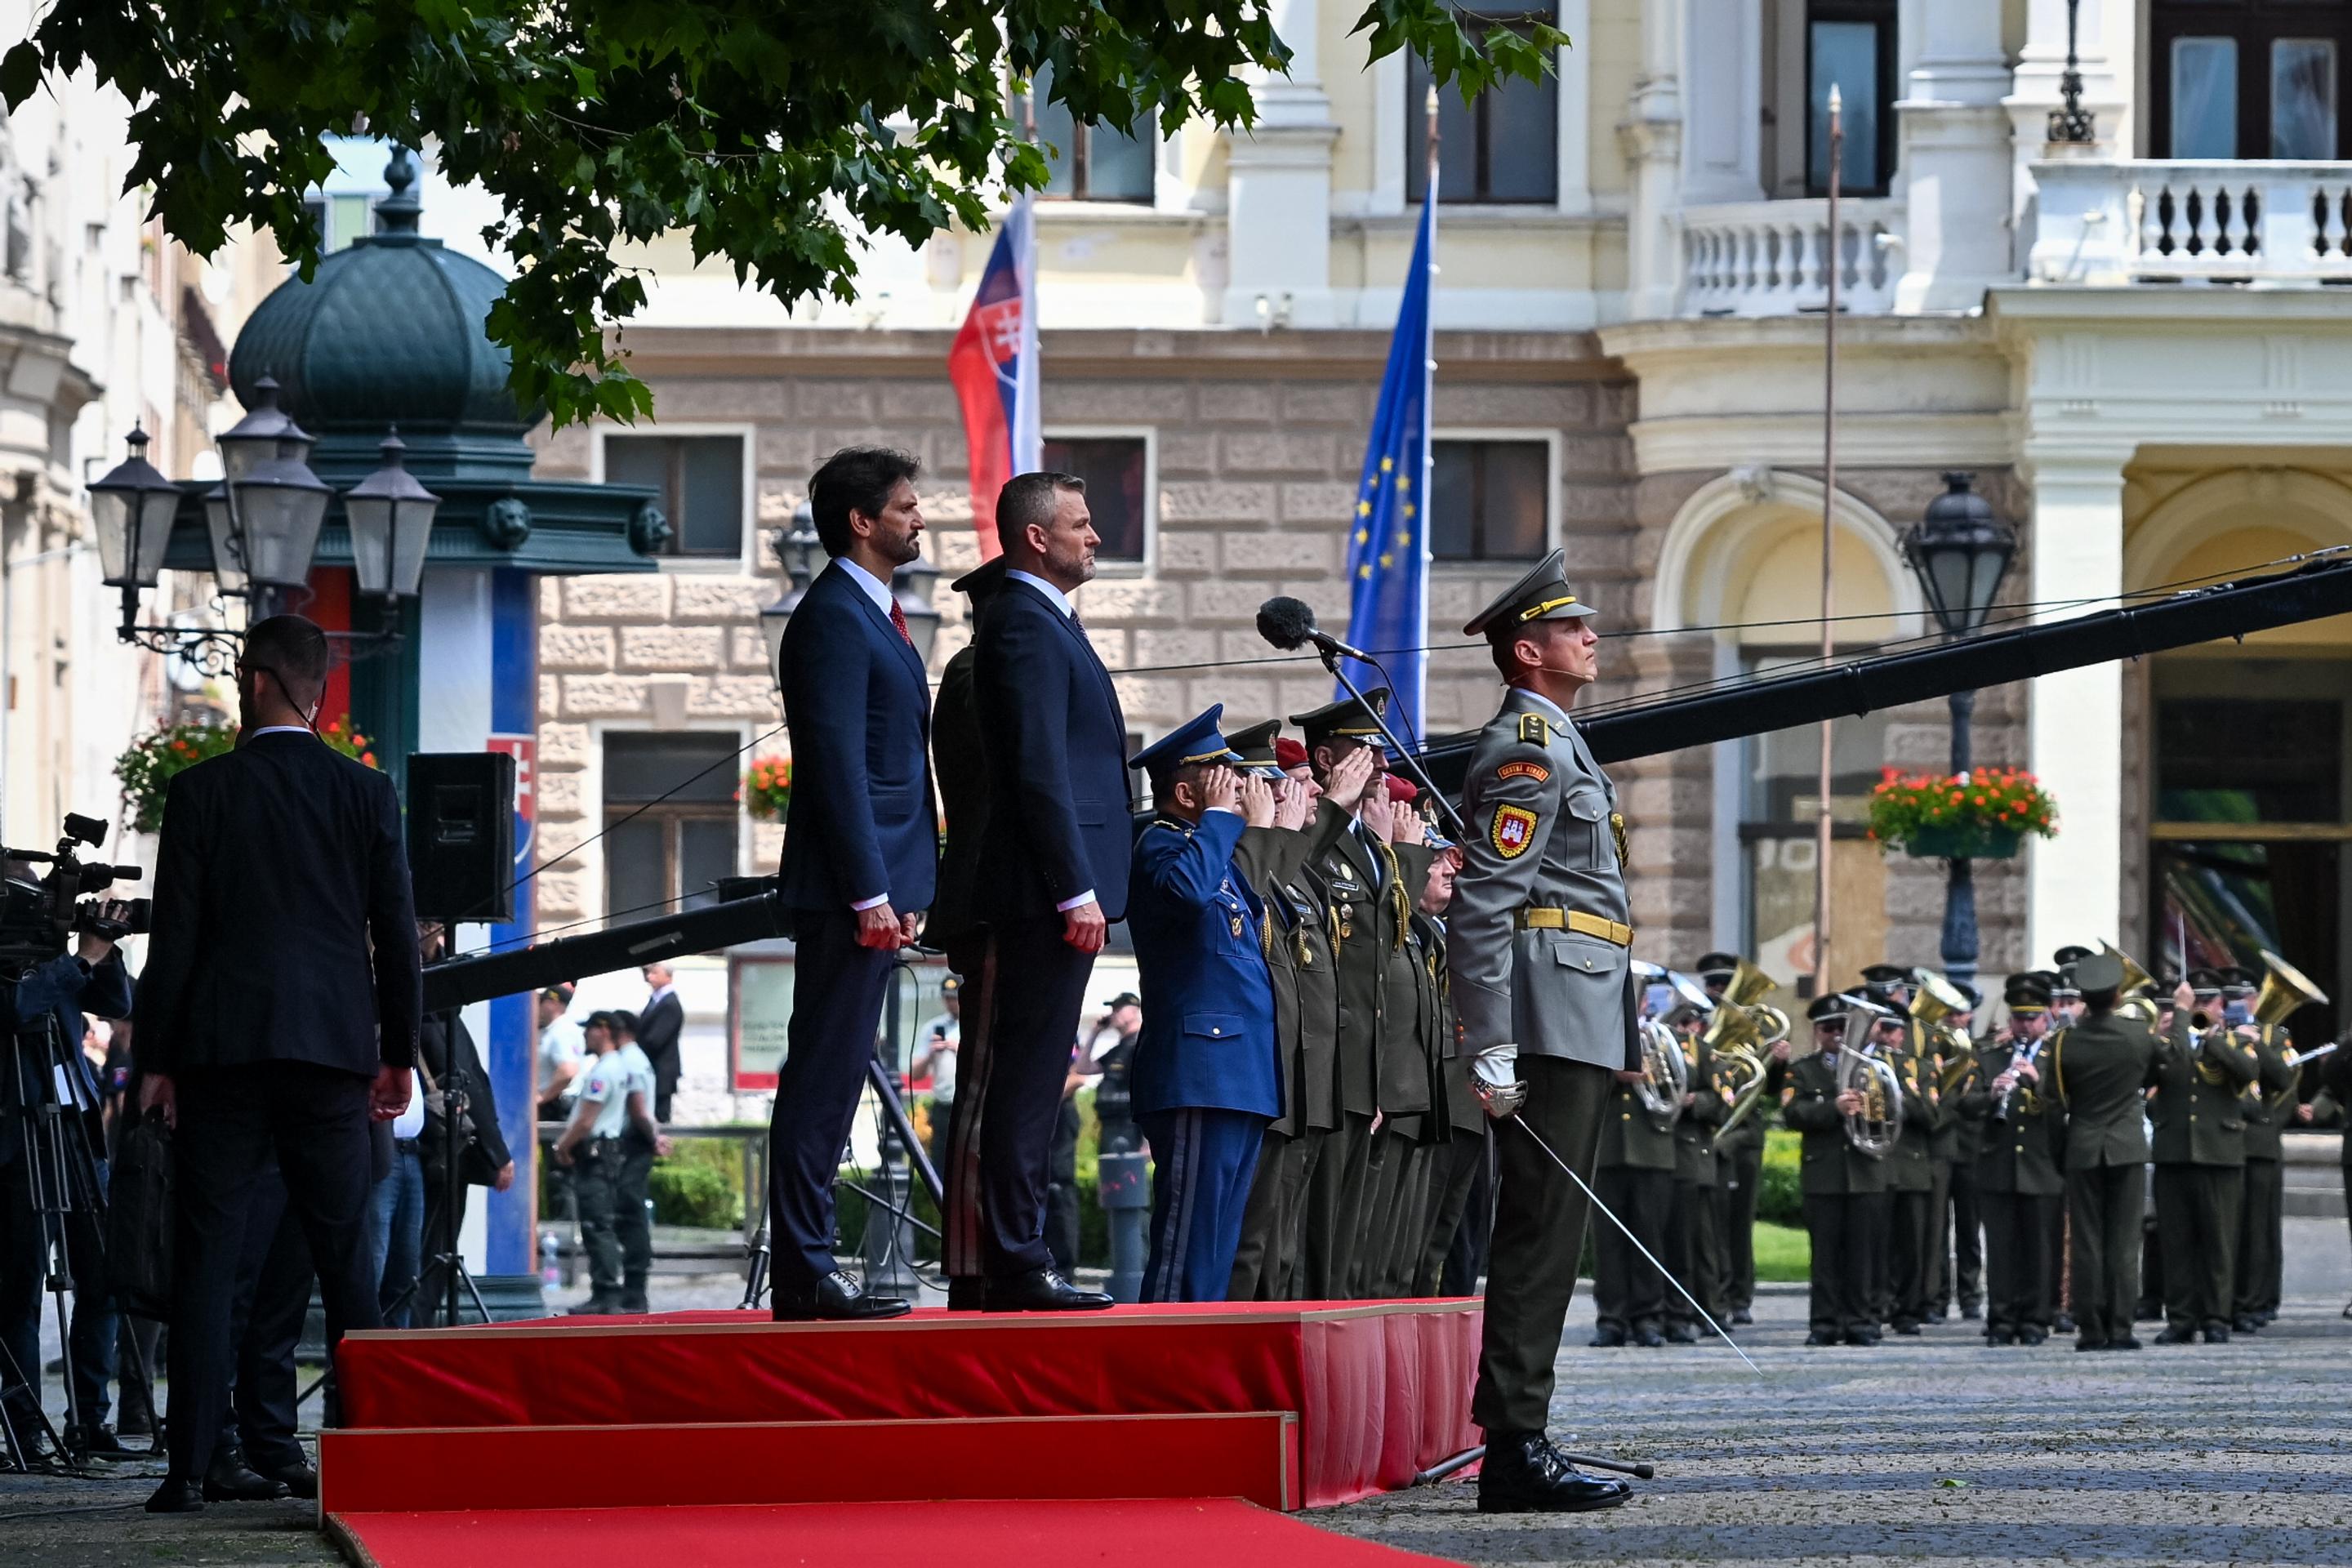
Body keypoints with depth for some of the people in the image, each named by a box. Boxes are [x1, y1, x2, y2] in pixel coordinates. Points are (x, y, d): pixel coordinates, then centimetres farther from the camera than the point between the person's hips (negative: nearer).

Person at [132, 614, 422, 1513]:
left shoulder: (202, 792, -1)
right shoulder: (367, 794, 4)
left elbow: (175, 934, -2)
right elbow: (395, 931, 4)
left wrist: (154, 1059, 4)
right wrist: (399, 1053, 13)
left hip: (222, 1050, -2)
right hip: (333, 1049, 2)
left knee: (205, 1261, 0)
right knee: (345, 1256, 6)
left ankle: (190, 1466, -6)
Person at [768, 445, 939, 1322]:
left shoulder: (872, 615, 20)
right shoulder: (834, 617, -12)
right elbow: (836, 760, -18)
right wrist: (872, 894, -21)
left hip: (877, 887, 10)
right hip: (851, 887, -10)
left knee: (831, 1083, 10)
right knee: (823, 1080, -9)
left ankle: (809, 1266, 12)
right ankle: (803, 1276, -9)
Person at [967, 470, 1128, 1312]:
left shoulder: (1048, 622, 21)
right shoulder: (1024, 624, -12)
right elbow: (1038, 769, -18)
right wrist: (1076, 891, -21)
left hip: (1059, 888, 11)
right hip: (1051, 885, -10)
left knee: (1032, 1076, 10)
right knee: (1029, 1075, -9)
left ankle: (1016, 1259, 12)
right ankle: (1017, 1266, -9)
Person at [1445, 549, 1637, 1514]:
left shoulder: (1556, 747, 22)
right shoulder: (1527, 750, -10)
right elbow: (1482, 907, -18)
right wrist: (1492, 1050, -23)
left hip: (1581, 1027, 11)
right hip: (1554, 1025, -11)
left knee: (1544, 1240, 11)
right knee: (1540, 1236, -11)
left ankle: (1515, 1441, 14)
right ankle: (1516, 1452, -13)